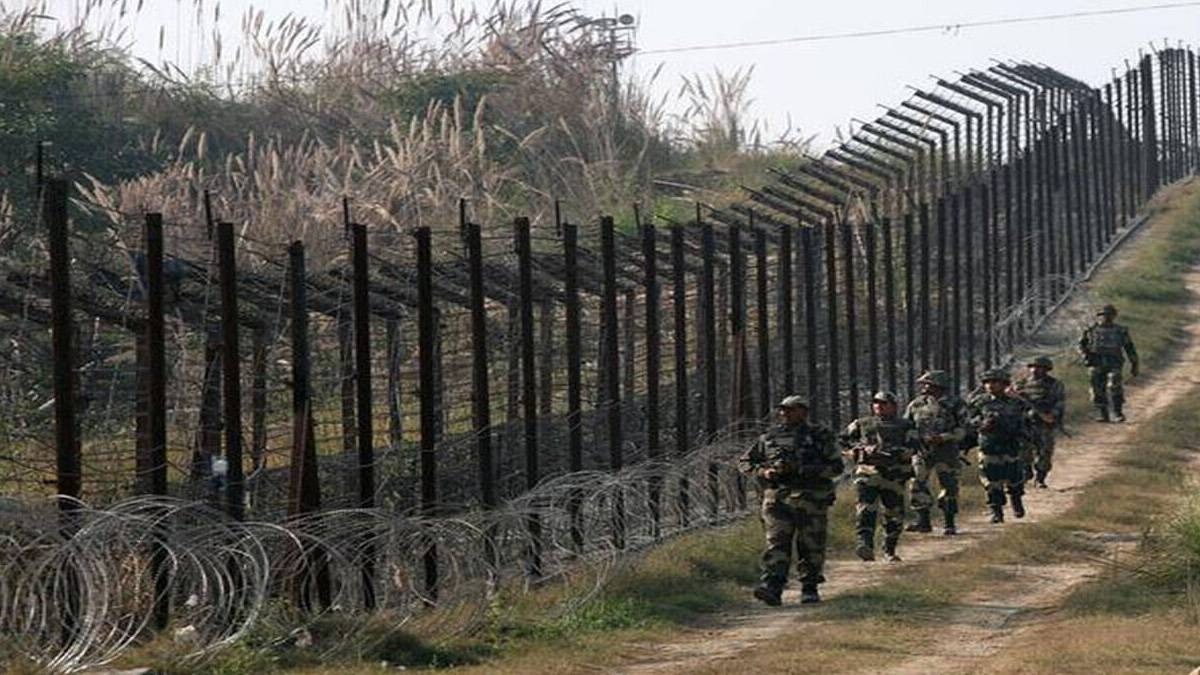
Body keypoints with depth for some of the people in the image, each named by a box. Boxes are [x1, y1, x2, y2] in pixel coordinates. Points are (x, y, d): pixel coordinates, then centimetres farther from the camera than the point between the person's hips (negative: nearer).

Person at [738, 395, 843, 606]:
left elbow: (836, 466, -2)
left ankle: (810, 589, 16)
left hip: (811, 499, -1)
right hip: (777, 498, 1)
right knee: (776, 543, -12)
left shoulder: (820, 436, 5)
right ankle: (772, 587, -22)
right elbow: (744, 462, 19)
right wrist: (762, 471, -2)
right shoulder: (769, 437, 14)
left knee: (811, 547, 3)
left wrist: (805, 471, -13)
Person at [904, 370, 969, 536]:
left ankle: (950, 524, 8)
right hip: (922, 451, 3)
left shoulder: (955, 404, 0)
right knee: (918, 485, -5)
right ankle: (923, 521, 2)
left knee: (949, 487, -1)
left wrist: (943, 437, -17)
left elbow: (962, 429, -3)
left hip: (947, 452, -3)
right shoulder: (917, 404, 10)